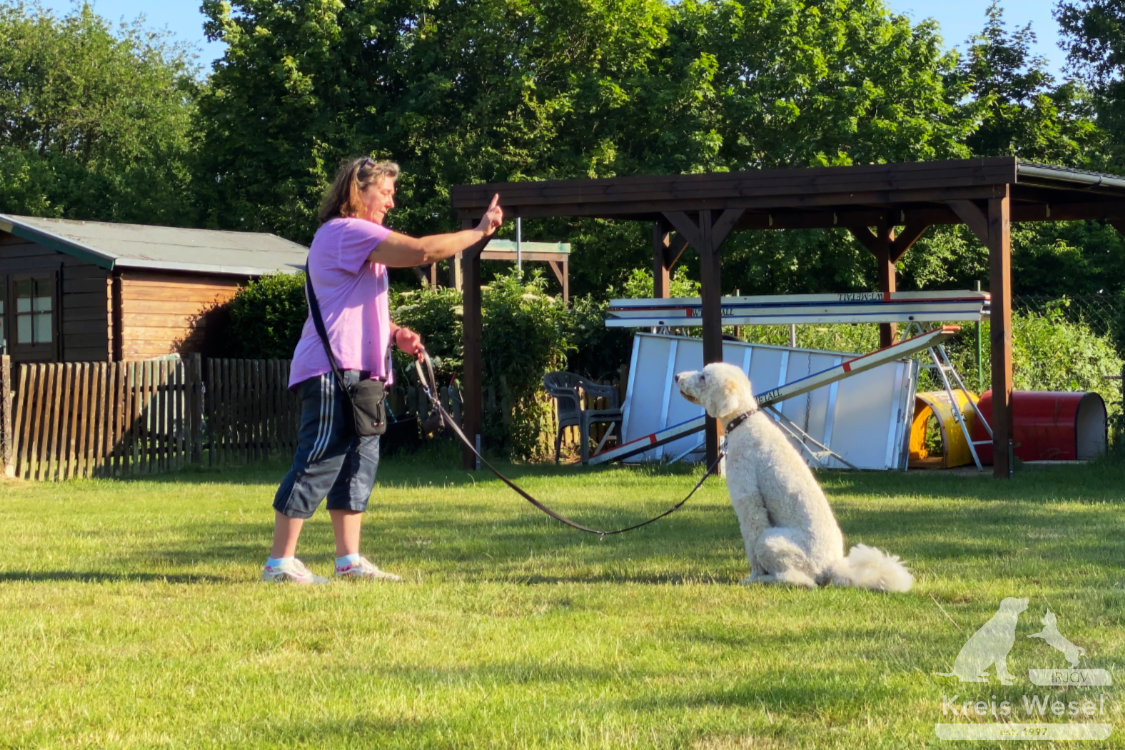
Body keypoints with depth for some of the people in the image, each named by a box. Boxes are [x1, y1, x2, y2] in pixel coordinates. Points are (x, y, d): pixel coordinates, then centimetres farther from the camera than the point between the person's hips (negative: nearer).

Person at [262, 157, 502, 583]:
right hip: (333, 369, -11)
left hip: (357, 371, 11)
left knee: (359, 461, 10)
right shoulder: (345, 231, -11)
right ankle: (279, 562, -9)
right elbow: (421, 251, -20)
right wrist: (480, 232, -11)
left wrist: (394, 335, 13)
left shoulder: (358, 238, 25)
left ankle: (349, 560, 14)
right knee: (319, 463, -11)